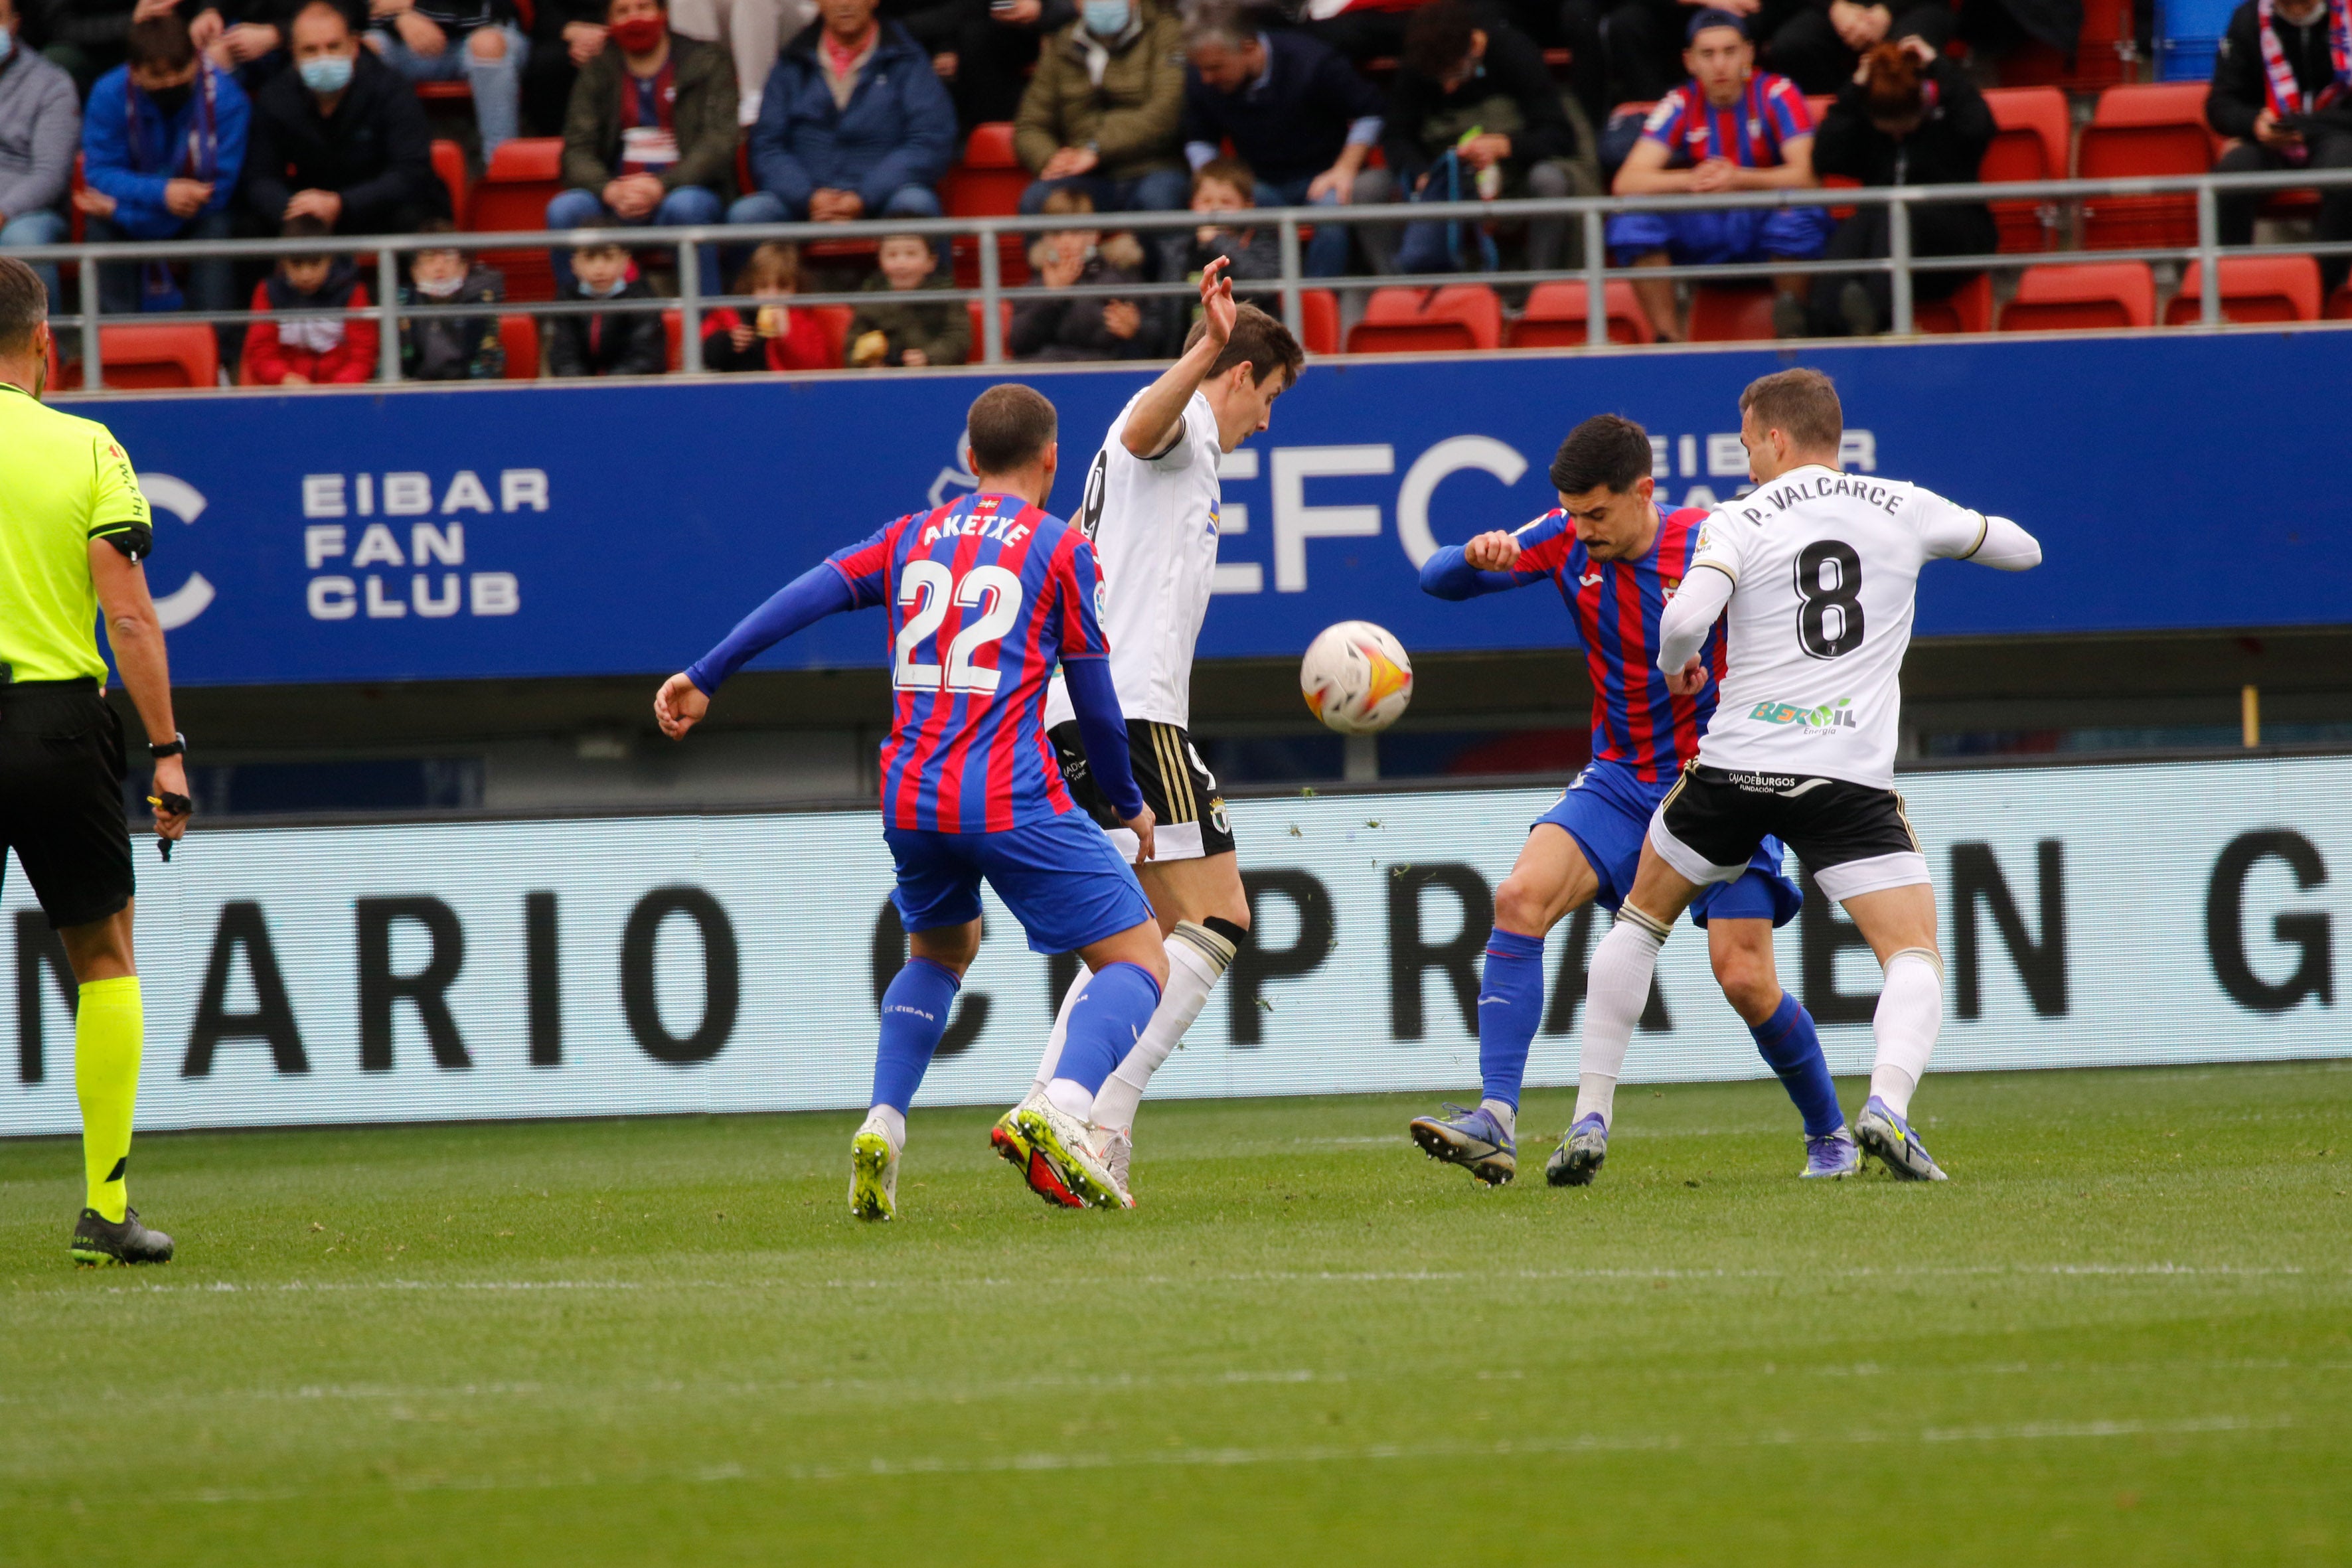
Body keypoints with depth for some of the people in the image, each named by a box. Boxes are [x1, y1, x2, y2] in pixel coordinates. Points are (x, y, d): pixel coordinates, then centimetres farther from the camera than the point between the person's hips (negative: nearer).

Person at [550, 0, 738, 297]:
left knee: (684, 207, -37)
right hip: (617, 200, 3)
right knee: (564, 209, -26)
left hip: (684, 189, -3)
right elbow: (577, 150, 3)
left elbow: (718, 145, -8)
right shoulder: (598, 73, 11)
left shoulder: (707, 63, 3)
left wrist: (662, 186, -23)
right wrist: (609, 190, -20)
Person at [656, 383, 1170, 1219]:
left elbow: (804, 597, 6)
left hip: (909, 797, 5)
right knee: (1139, 961, 1)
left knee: (939, 953, 31)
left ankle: (882, 1126, 8)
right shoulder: (1063, 551, 3)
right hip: (1015, 799, -5)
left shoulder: (914, 536, 16)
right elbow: (1096, 705, 3)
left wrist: (704, 677, 9)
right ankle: (1061, 1109, -27)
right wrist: (1130, 806, 17)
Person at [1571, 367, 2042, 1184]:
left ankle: (1591, 1120, 20)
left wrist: (1676, 665, 7)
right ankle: (1886, 1105, -30)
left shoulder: (1740, 522, 1)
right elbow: (2022, 549, 21)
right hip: (1851, 780, 0)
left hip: (1736, 769, 0)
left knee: (1639, 923, 23)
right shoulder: (1903, 510, 8)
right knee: (1915, 957, 0)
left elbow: (1684, 620, -15)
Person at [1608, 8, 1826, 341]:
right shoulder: (1680, 105, -2)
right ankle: (1669, 337, -19)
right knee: (1633, 217, -24)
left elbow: (1804, 176, -18)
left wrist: (1739, 179, -36)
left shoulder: (1777, 95, -7)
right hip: (1705, 236, 2)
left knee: (1797, 207, -37)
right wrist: (1690, 180, -33)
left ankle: (1791, 335, -19)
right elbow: (1627, 183, -13)